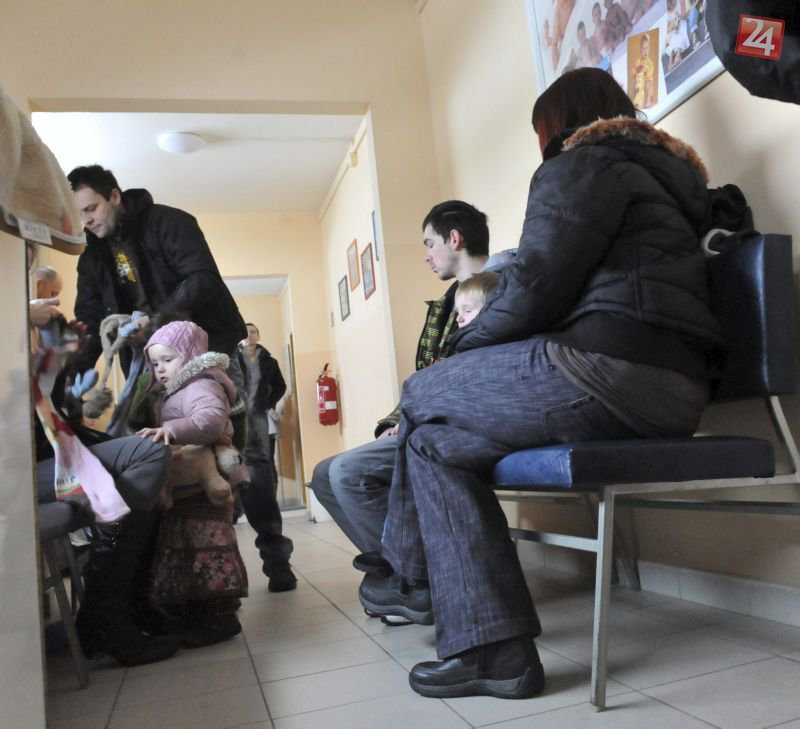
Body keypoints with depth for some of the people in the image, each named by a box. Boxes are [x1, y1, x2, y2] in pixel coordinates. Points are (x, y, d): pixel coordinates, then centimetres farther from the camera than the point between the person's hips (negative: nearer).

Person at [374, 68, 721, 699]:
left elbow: (535, 286, -11)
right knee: (437, 437, 12)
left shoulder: (582, 165, 3)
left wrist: (464, 347, 6)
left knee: (423, 400, 3)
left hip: (610, 369, -10)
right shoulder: (660, 172, 33)